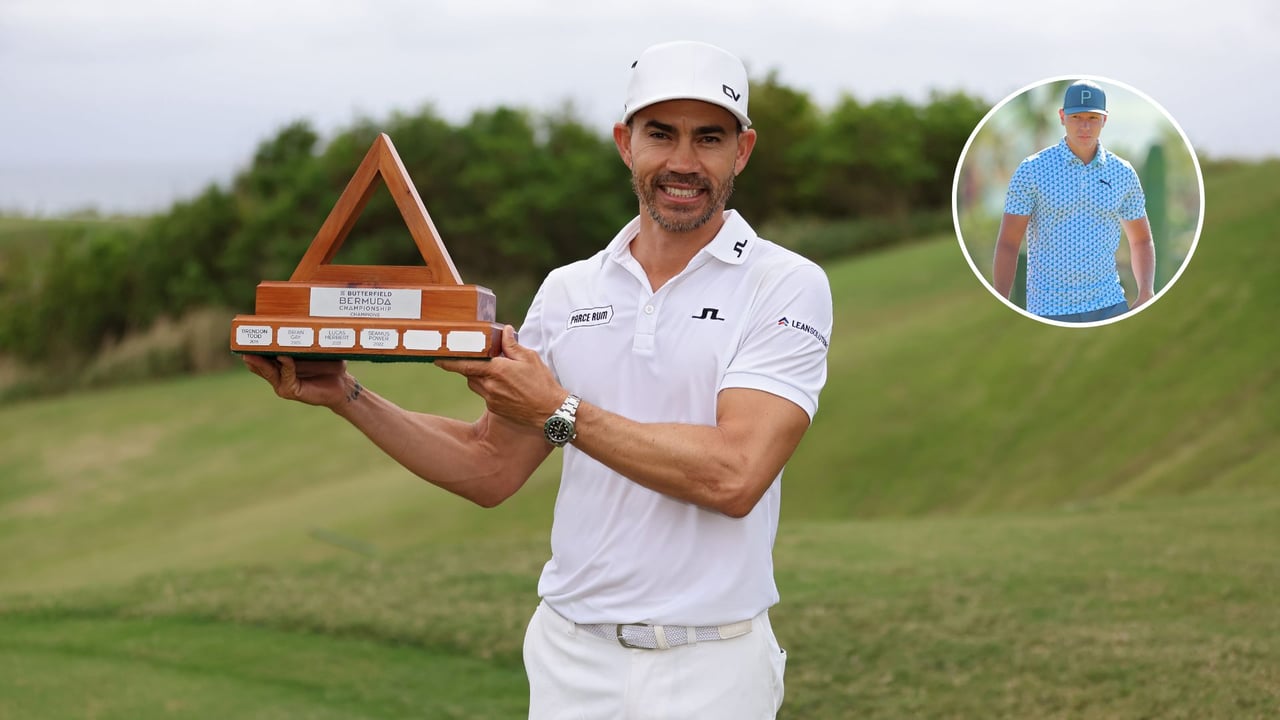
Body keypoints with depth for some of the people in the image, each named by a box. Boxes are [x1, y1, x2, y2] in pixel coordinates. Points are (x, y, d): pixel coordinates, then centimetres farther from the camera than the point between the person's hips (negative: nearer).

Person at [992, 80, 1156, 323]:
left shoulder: (1123, 173, 5)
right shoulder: (1032, 170, -5)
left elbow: (1141, 241, 15)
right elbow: (1007, 244, -5)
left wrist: (1146, 294, -1)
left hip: (1108, 305, 3)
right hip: (1049, 309, -3)